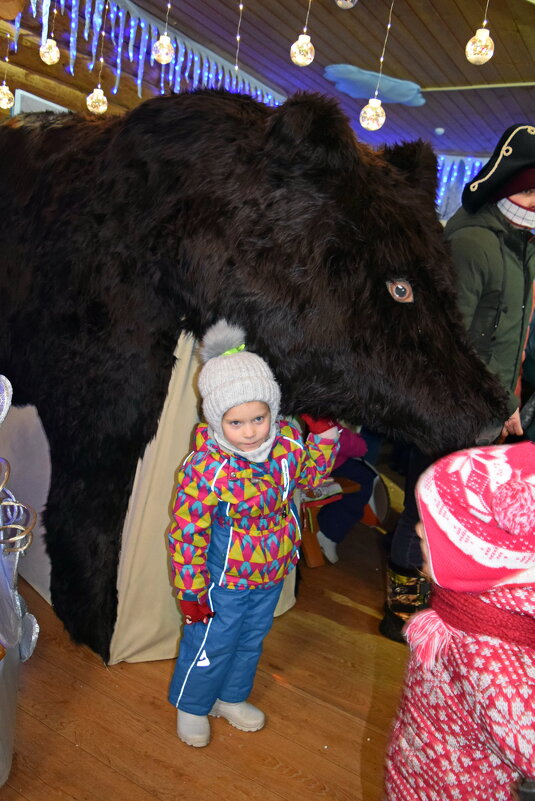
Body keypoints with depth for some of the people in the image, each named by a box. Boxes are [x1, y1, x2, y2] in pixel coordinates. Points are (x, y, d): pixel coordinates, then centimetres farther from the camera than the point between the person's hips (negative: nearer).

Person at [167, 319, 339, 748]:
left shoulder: (289, 440, -17)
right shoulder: (205, 468, -32)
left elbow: (311, 474, 5)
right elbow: (187, 534, -22)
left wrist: (324, 434, -9)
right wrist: (191, 591, -14)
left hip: (273, 572, 6)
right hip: (225, 580, -5)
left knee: (252, 639, 28)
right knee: (212, 645, 18)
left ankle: (232, 698, 56)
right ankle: (191, 705, 50)